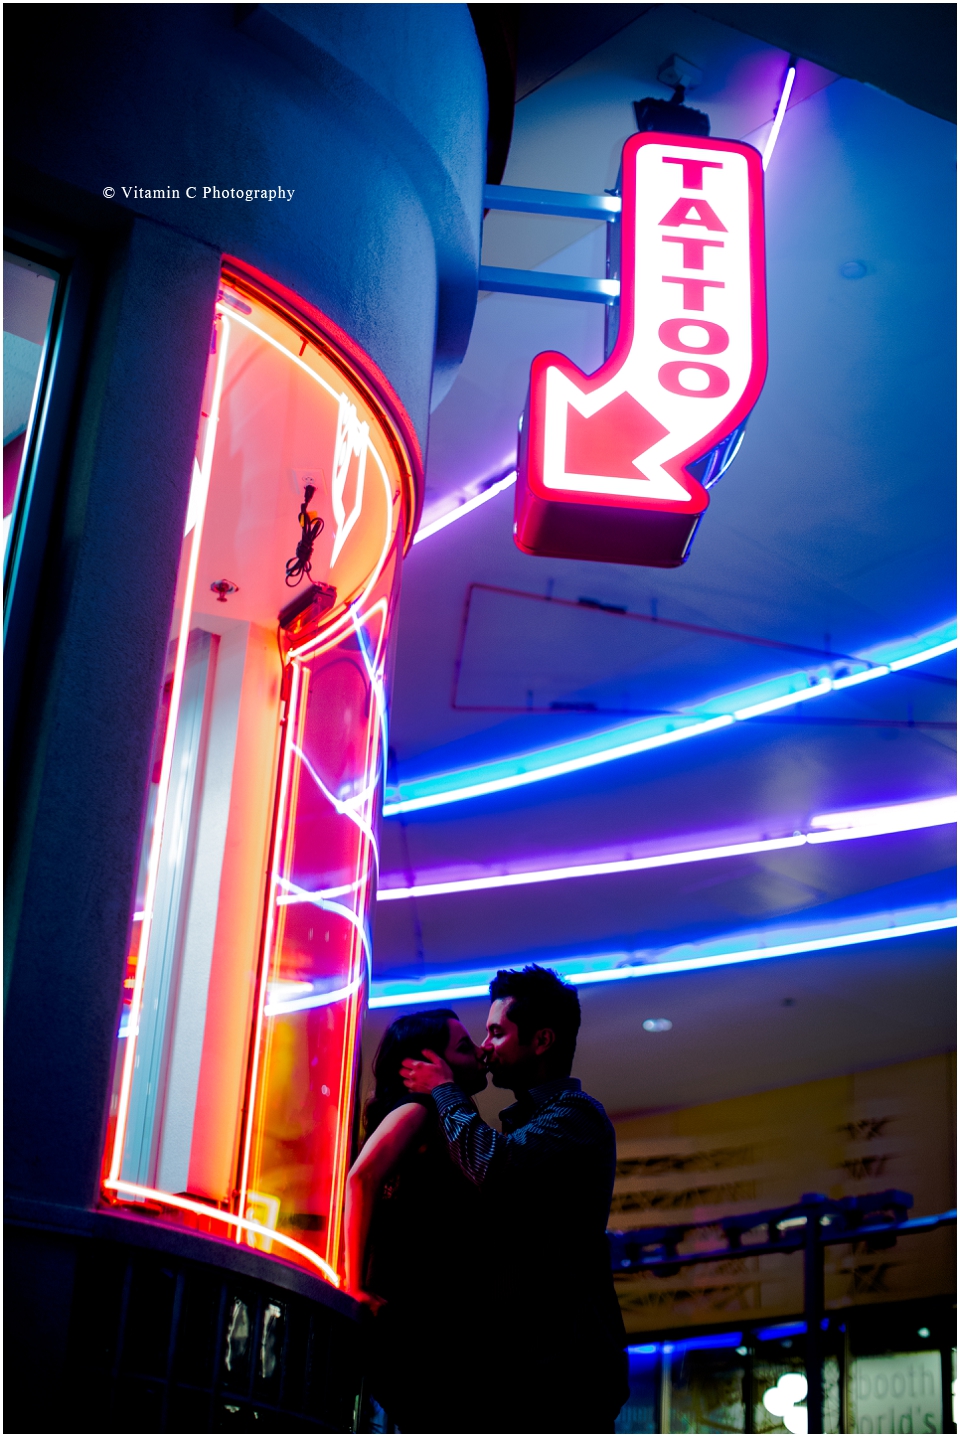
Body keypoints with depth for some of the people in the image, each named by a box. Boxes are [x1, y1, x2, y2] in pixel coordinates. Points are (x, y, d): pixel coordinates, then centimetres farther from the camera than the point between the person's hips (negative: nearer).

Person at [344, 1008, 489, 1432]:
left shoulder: (446, 1126, 24)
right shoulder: (416, 1108, -2)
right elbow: (362, 1176, -18)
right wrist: (355, 1286, -21)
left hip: (435, 1330, 9)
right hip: (411, 1328, -9)